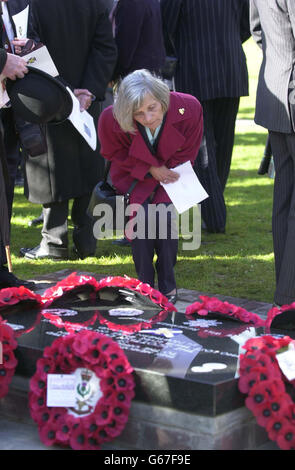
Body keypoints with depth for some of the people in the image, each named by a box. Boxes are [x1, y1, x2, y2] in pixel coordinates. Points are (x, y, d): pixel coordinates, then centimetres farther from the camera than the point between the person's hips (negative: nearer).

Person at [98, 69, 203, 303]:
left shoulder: (188, 108, -27)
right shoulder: (112, 119, -28)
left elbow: (187, 154, -8)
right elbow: (114, 154, -5)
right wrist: (150, 169, -17)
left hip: (169, 172, 0)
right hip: (135, 174, 0)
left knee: (165, 217, -24)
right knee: (141, 217, -25)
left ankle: (168, 286, -4)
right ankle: (145, 284, -5)